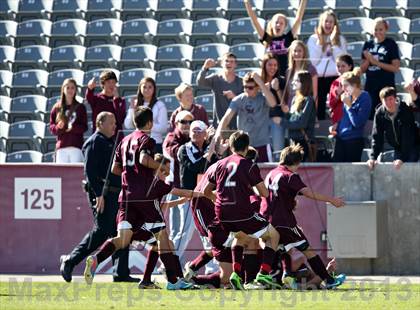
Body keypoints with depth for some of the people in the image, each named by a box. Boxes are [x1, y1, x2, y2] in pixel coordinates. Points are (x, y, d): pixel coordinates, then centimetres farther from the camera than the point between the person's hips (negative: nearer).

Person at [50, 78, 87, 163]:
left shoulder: (80, 107, 7)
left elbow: (84, 127, 1)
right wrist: (58, 127, -12)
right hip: (61, 147, 2)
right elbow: (51, 128, 10)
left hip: (76, 146, -2)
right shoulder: (57, 108, 11)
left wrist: (73, 127, -17)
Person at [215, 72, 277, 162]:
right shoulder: (238, 100, -1)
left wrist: (260, 82, -30)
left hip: (262, 144, -2)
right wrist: (219, 132, -29)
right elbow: (227, 117, -10)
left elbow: (272, 103, -30)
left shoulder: (263, 99, -7)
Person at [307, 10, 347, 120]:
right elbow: (313, 61, -1)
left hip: (335, 77, 0)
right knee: (319, 107, 0)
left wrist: (333, 41, -9)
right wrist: (319, 42, -6)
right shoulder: (313, 39, 6)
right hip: (318, 78, 0)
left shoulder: (340, 39, 7)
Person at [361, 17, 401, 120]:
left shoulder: (391, 44, -1)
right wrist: (368, 60, -7)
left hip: (386, 86, -4)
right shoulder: (368, 45, 11)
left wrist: (376, 62, -13)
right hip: (370, 86, 4)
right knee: (370, 115, 2)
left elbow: (396, 68, -8)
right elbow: (363, 69, 14)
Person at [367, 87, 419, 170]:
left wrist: (402, 158, -32)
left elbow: (408, 137, -26)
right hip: (397, 149, 5)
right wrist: (373, 157, -20)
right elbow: (376, 137, -8)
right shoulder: (379, 113, -10)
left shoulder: (406, 111, -23)